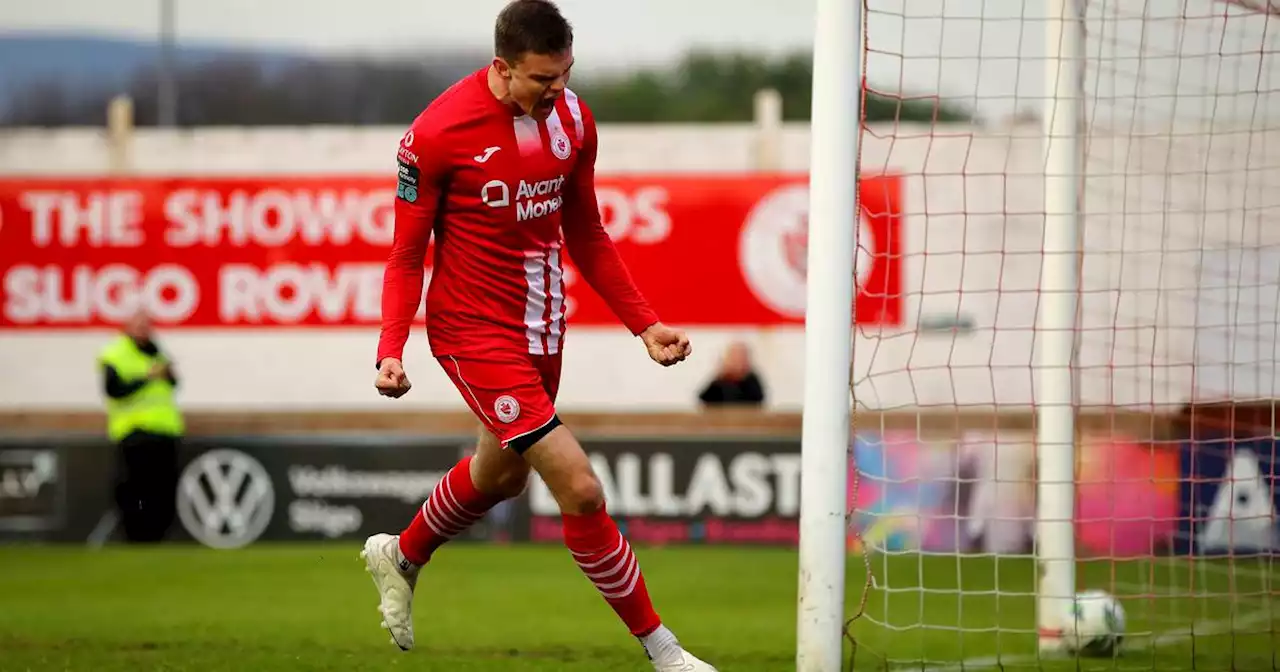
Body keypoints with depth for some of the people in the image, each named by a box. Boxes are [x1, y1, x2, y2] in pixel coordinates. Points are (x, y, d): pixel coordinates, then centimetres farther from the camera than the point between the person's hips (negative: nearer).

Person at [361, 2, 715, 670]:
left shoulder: (572, 118, -1)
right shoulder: (438, 132, -18)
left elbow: (587, 238, 12)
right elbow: (406, 255, -9)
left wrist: (644, 324, 7)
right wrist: (391, 349, -20)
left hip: (542, 326, 7)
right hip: (474, 332, -7)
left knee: (502, 474, 27)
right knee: (579, 488, -15)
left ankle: (400, 556, 56)